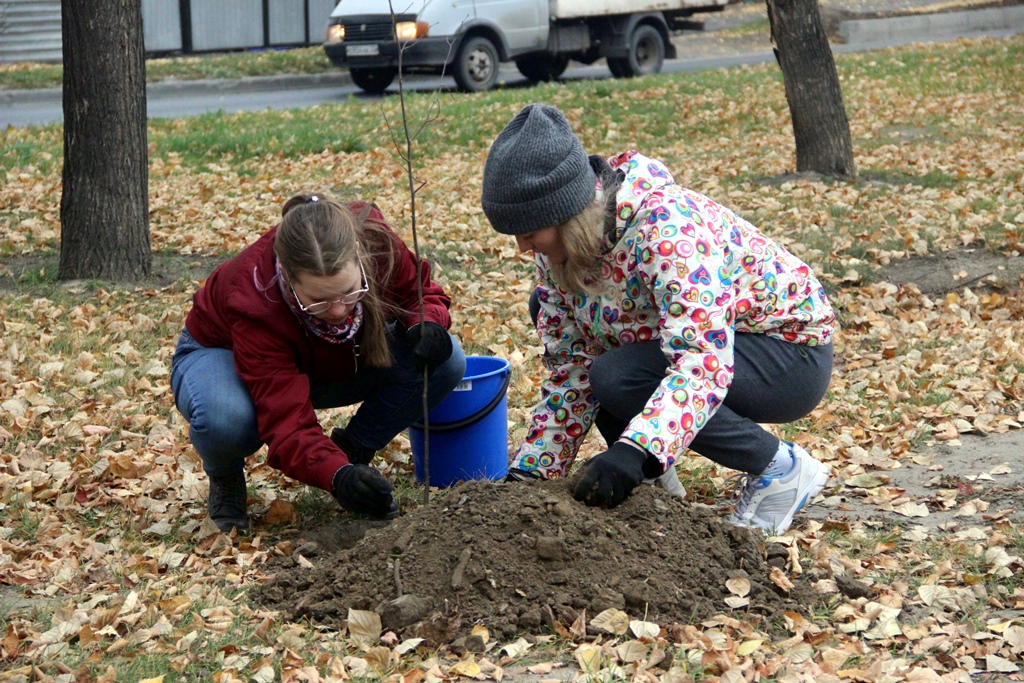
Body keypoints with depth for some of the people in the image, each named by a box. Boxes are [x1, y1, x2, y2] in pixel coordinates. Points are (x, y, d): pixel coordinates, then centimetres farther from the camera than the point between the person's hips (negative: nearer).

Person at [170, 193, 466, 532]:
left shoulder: (376, 239, -30)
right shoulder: (254, 303, -41)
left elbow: (420, 291, -8)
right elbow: (286, 421, -44)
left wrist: (426, 324, -31)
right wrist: (337, 475, -61)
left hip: (331, 365, 4)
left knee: (445, 361, -22)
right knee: (224, 419, -43)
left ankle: (352, 451, 0)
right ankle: (225, 479, -5)